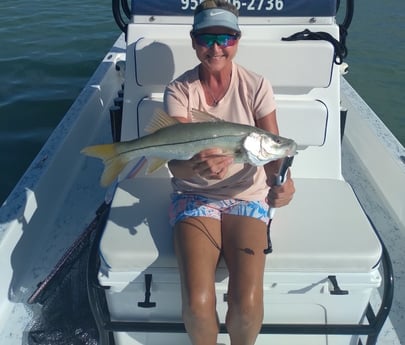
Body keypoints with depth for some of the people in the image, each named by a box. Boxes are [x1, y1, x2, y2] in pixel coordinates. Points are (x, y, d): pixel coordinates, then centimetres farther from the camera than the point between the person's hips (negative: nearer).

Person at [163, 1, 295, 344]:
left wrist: (281, 181, -29)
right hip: (194, 196, 0)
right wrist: (197, 165, -38)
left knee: (248, 304, -19)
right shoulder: (179, 90, -5)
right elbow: (174, 161, -14)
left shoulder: (256, 86, -4)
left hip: (247, 196, 1)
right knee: (197, 303, -21)